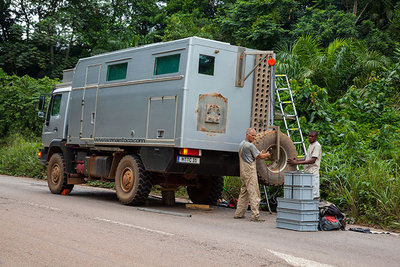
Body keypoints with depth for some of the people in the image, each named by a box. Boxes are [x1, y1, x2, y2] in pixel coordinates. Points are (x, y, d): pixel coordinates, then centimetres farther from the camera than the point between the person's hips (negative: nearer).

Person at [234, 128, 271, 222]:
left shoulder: (241, 144, 16)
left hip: (243, 172, 9)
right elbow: (260, 156, -6)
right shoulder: (250, 145, -13)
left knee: (244, 192, 14)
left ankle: (238, 213, 17)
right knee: (254, 194, -9)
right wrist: (267, 155, 13)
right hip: (250, 172, -9)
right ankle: (255, 215, -11)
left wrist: (261, 154, 14)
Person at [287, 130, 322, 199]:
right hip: (308, 172, 9)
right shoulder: (310, 145, 18)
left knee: (314, 194, -7)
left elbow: (313, 160, -21)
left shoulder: (317, 146, -12)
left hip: (313, 173, -9)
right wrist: (297, 160, 12)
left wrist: (297, 163, -24)